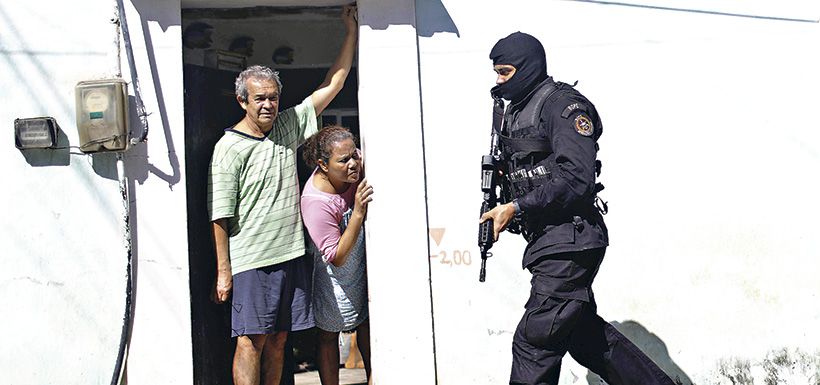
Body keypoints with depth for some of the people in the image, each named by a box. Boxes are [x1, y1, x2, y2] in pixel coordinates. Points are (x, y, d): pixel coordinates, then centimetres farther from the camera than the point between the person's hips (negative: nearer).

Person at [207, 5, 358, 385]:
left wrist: (351, 31, 9)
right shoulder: (229, 147, -6)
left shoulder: (288, 127, 10)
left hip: (291, 254, 6)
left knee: (277, 340, 10)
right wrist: (223, 272, -9)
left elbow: (332, 84, 13)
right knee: (251, 341, -5)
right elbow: (221, 215, -7)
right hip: (251, 260, -5)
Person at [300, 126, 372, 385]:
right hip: (335, 278, -7)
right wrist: (358, 213, -41)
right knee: (329, 334, 9)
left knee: (367, 321, 20)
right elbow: (337, 257, -32)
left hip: (362, 266, 7)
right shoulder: (316, 202, -36)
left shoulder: (352, 165, -19)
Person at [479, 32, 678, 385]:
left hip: (569, 240, -10)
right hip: (545, 240, 10)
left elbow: (576, 177, -21)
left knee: (533, 341, -8)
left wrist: (517, 207, -21)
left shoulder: (562, 104, -11)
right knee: (582, 330, 18)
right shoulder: (514, 112, 17)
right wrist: (500, 207, 2)